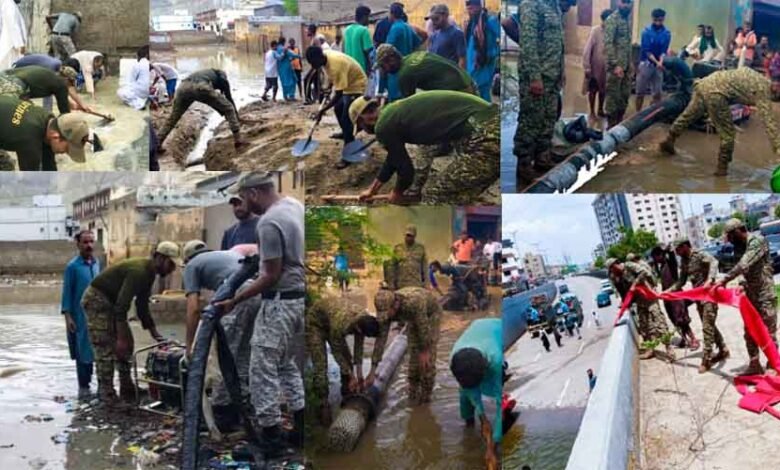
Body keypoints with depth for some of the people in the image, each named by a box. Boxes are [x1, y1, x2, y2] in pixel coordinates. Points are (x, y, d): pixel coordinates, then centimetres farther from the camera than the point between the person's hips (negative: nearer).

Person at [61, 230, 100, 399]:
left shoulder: (97, 263, 7)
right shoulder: (73, 266, -10)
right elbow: (67, 292, -8)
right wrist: (67, 316, -13)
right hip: (80, 316, -5)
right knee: (83, 352, 0)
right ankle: (84, 387, 9)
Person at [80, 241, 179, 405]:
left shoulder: (149, 273, 4)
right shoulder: (138, 271, -27)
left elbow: (142, 307, 12)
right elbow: (122, 306, -29)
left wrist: (155, 333, 8)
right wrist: (120, 338, -28)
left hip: (111, 302, 10)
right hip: (97, 299, -10)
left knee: (126, 346, 8)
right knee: (106, 349, -11)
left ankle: (127, 391, 12)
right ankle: (107, 396, -7)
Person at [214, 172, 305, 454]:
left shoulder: (269, 223, -23)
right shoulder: (294, 205, 7)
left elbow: (272, 277, -22)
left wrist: (234, 301, -15)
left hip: (279, 303, -10)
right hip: (300, 298, 10)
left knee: (263, 371, -1)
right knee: (286, 365, 20)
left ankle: (271, 438, 4)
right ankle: (301, 430, 21)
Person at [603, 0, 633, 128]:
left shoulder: (626, 19, 14)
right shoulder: (612, 19, -12)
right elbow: (608, 43, -19)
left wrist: (630, 64, 17)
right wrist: (615, 64, -24)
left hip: (626, 65, 8)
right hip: (616, 65, -8)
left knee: (625, 95, 12)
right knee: (613, 96, -2)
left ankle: (619, 123, 22)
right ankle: (612, 126, 4)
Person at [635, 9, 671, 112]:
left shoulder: (667, 33, 0)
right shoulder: (647, 31, -8)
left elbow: (664, 50, -3)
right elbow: (647, 50, -12)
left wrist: (661, 62, -23)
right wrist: (656, 62, -25)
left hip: (658, 65, 3)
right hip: (645, 63, -2)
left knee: (657, 93, 3)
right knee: (640, 92, 1)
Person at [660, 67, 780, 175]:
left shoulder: (760, 79, 20)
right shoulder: (762, 91, -4)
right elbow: (769, 121, -10)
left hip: (705, 83, 9)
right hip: (715, 93, -9)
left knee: (688, 115, 25)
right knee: (727, 133, 2)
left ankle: (669, 141, 40)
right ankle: (722, 168, 10)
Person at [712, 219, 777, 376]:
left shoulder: (757, 241, -17)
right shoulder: (739, 246, 10)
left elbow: (744, 265, -27)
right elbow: (745, 269, 10)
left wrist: (725, 280, -27)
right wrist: (743, 286, -8)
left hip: (765, 295, -8)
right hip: (750, 296, 8)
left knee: (768, 333, -2)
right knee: (750, 333, 11)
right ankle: (754, 365, 21)